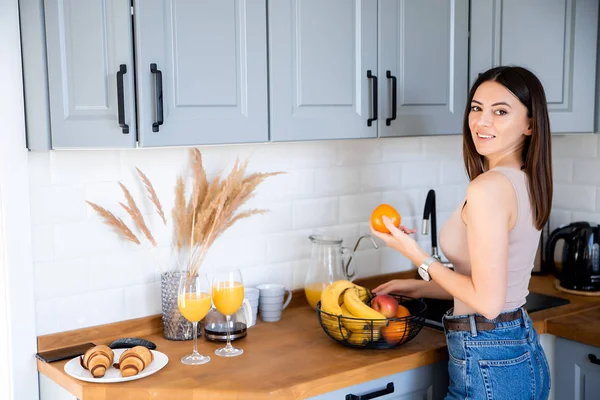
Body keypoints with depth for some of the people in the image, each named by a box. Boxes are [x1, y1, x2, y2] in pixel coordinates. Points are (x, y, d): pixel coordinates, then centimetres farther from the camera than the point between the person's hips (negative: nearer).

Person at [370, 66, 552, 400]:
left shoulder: (489, 187, -22)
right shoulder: (525, 182, 6)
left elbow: (487, 302, -22)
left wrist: (419, 258, -12)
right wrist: (420, 288, 17)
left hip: (488, 363, -9)